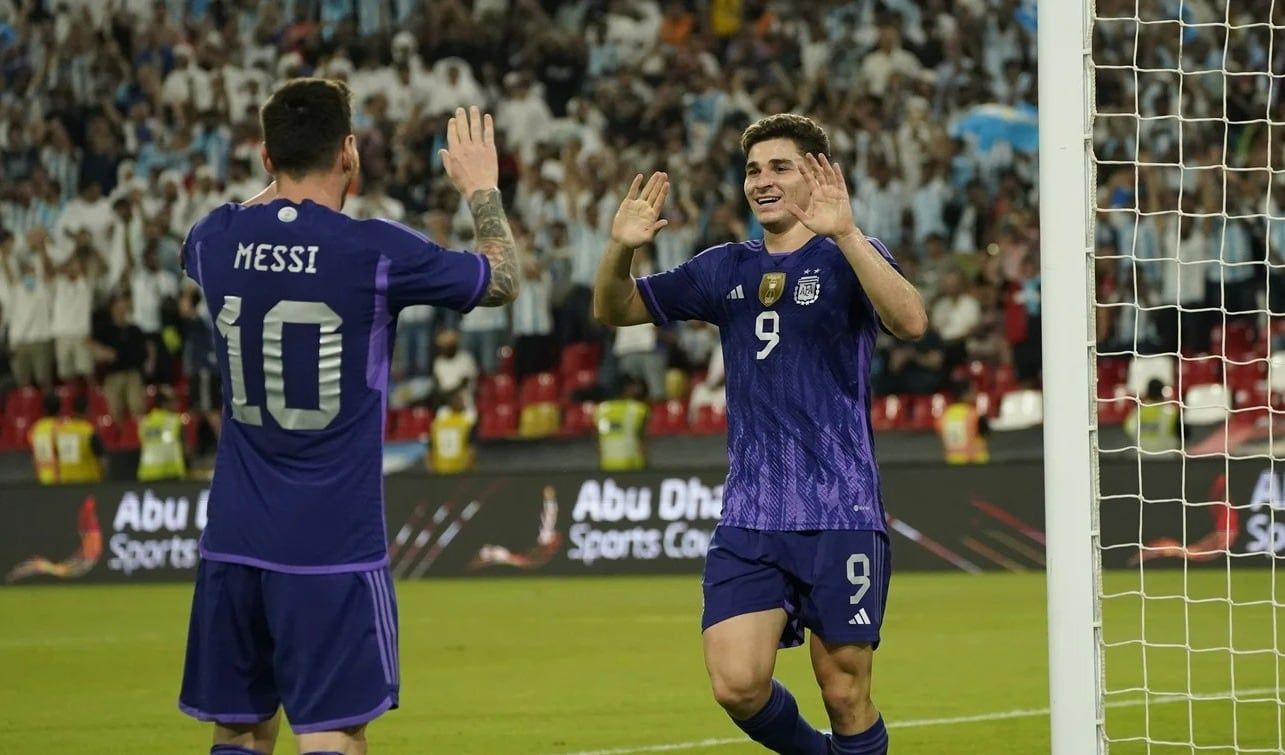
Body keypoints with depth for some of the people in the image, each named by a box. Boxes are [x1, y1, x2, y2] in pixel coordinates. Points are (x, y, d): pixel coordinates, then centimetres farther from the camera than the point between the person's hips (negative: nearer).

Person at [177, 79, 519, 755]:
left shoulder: (217, 241, 0)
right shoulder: (376, 250, -11)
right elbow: (502, 280, 7)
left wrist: (286, 182, 39)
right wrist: (483, 189, 22)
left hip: (234, 541, 5)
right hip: (334, 547, -5)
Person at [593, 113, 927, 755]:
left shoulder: (847, 258, -2)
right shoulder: (726, 269, 12)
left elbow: (910, 322, -22)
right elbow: (614, 311, 17)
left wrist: (845, 234, -35)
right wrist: (620, 248, -5)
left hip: (839, 515, -4)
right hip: (748, 516, 4)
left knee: (845, 695, -2)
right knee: (737, 686, -8)